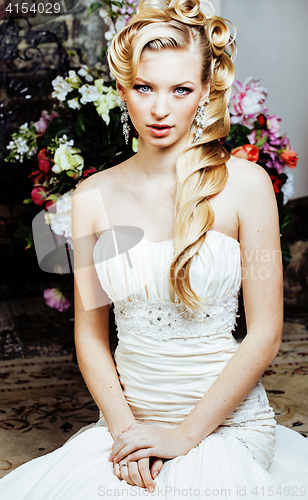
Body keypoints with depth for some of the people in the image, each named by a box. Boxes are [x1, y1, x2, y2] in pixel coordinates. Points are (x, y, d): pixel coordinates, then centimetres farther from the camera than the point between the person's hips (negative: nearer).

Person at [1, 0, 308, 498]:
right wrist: (123, 427, -9)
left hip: (225, 422, -2)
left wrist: (185, 434, -10)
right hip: (127, 423, 3)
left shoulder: (245, 183, -7)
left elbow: (265, 334, -7)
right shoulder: (93, 196, 2)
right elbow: (90, 332, 5)